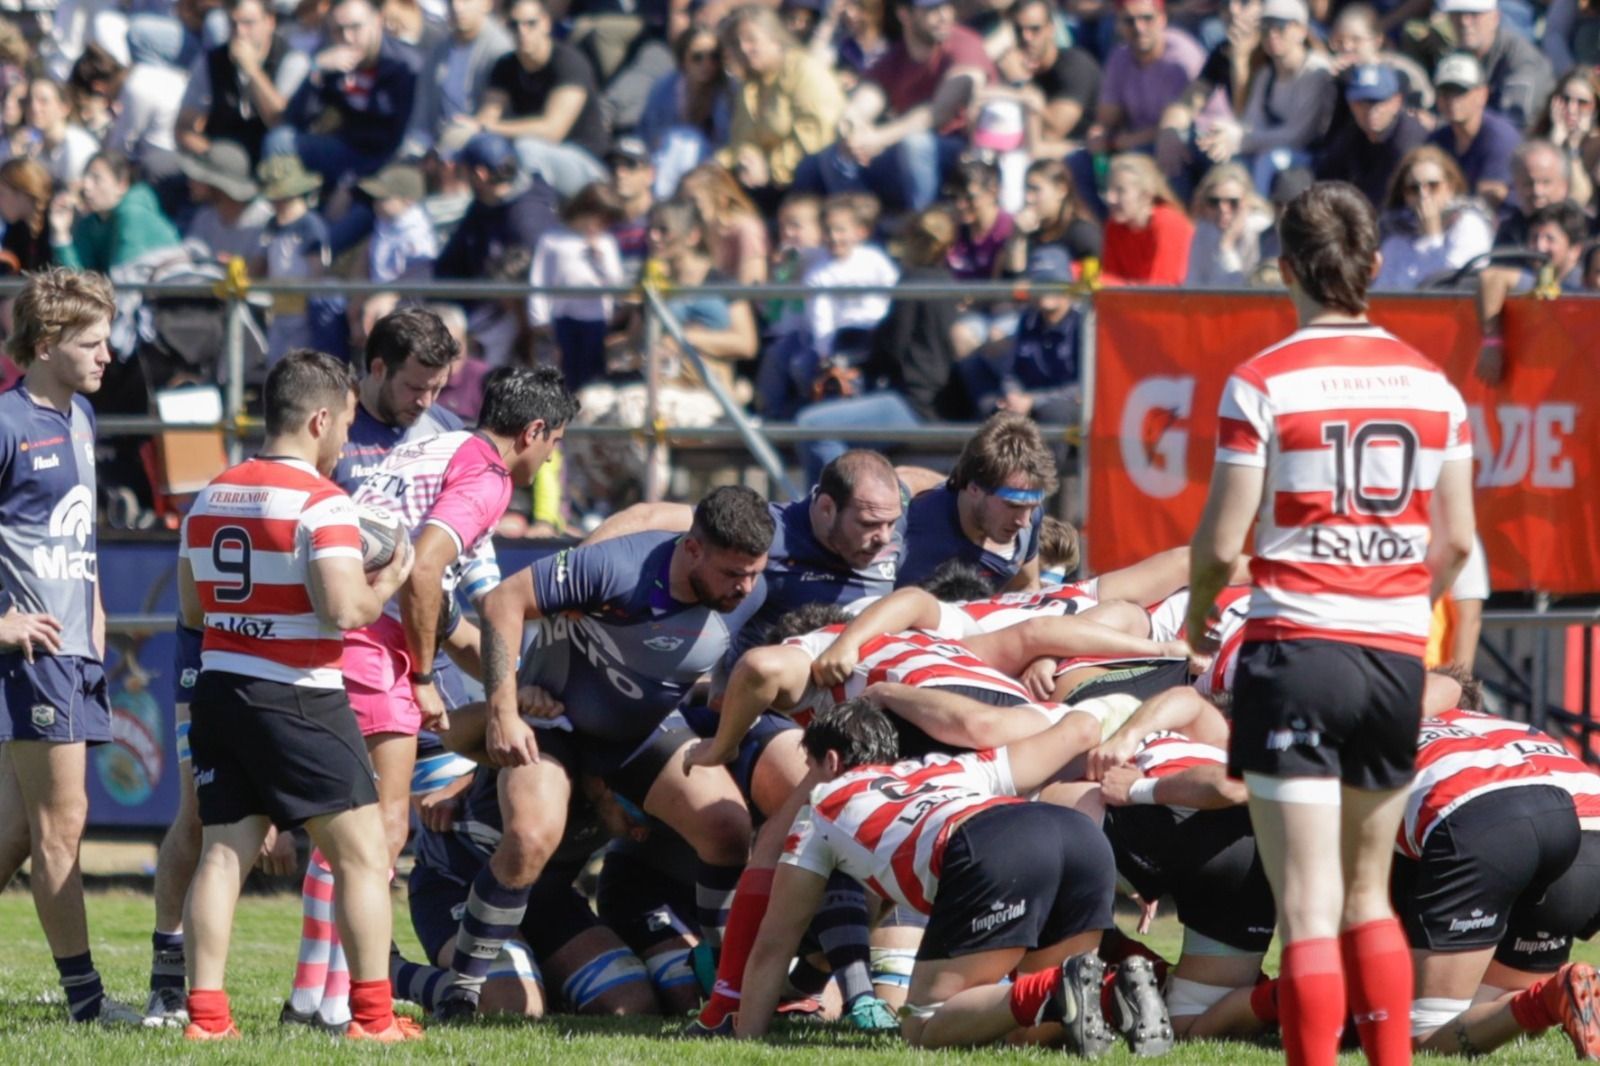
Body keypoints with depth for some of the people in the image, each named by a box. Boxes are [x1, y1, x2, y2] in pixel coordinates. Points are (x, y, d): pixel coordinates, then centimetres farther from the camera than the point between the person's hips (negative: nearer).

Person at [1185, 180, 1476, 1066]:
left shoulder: (1263, 383, -7)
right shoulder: (1431, 385, 6)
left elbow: (1220, 542, -7)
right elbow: (1456, 542, 9)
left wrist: (1198, 617, 13)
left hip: (1297, 650, -4)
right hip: (1397, 656, 4)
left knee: (1309, 906, -6)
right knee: (1368, 891, 18)